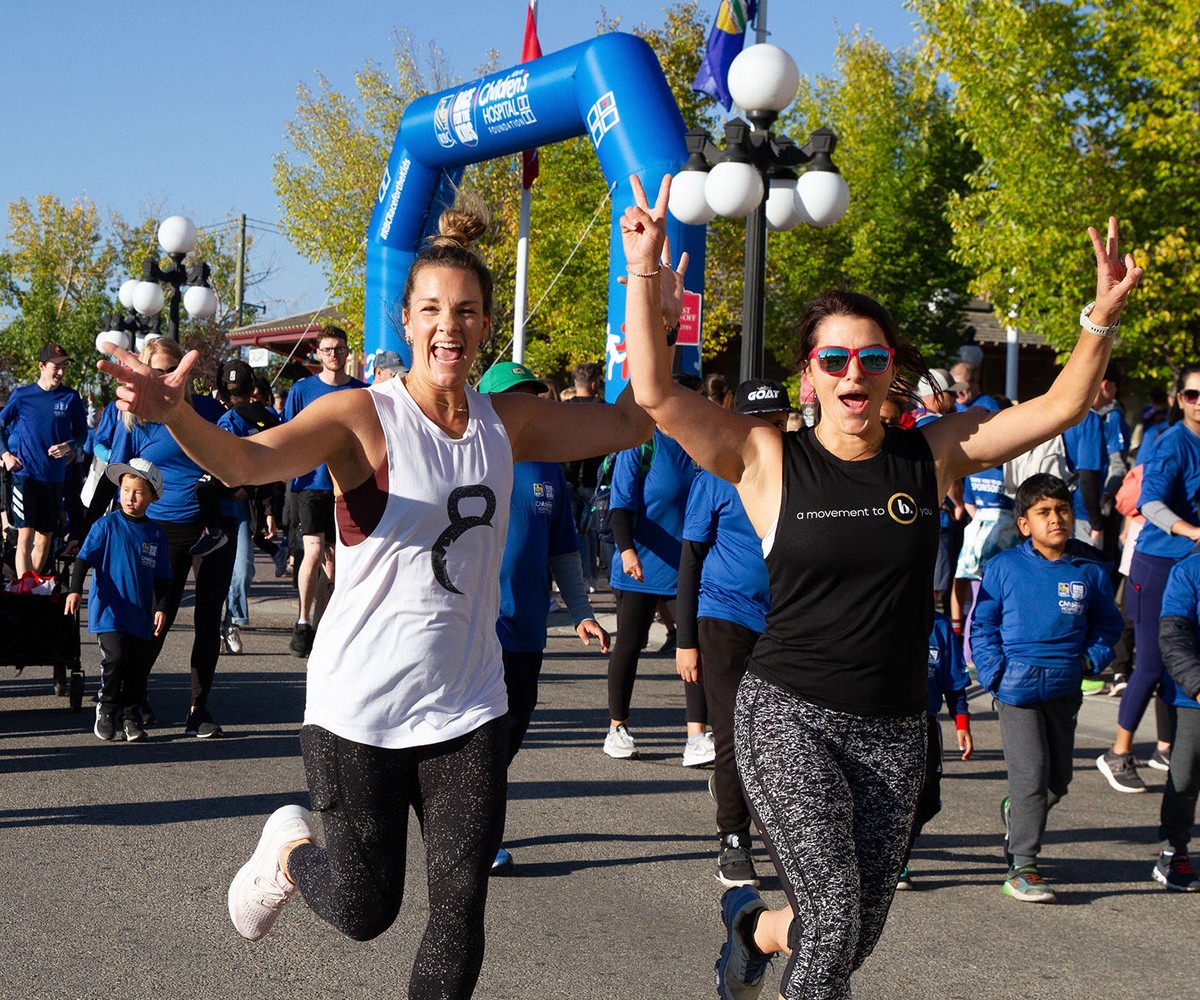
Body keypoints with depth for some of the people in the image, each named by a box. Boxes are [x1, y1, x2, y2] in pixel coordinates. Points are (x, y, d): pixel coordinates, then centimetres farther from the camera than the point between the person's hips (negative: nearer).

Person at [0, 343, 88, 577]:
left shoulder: (70, 397, 3)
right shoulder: (21, 395, 1)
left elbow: (82, 433, 10)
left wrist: (69, 446, -11)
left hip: (54, 477, 3)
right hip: (25, 475, -3)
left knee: (44, 539, 9)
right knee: (25, 536, -12)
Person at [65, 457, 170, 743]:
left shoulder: (156, 534, 7)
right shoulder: (107, 525, -3)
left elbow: (161, 577, 11)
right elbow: (84, 558, -6)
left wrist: (161, 607, 2)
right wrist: (75, 589, -19)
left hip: (140, 614, 4)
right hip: (108, 610, -4)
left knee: (139, 665, 4)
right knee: (114, 658, -14)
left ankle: (131, 715, 17)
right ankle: (106, 710, 4)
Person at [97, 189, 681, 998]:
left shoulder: (509, 422, 3)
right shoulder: (363, 418, -14)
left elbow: (625, 426, 12)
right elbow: (248, 460, -30)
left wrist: (654, 330, -1)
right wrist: (176, 415, -50)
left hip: (467, 707, 4)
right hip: (362, 708, -4)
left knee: (460, 918, 2)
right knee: (363, 913, 10)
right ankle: (290, 850, 44)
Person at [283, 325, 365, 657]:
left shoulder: (362, 393, 6)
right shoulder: (302, 390, 3)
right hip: (311, 482, -2)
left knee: (334, 561, 6)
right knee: (314, 552, -15)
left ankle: (316, 623, 18)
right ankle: (303, 622, -1)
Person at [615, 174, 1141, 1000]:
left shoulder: (932, 455, 2)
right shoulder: (769, 459, -6)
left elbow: (1061, 407, 1)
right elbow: (657, 395, -15)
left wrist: (1103, 315, -13)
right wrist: (644, 273, -23)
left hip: (894, 728, 4)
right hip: (790, 715, -4)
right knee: (834, 918, -19)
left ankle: (756, 927, 42)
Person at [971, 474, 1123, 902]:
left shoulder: (1092, 569, 2)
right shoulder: (1003, 567, -4)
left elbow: (1108, 623, 16)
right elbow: (981, 626, 2)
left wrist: (1093, 659, 0)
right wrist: (997, 672, -9)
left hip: (1065, 688, 4)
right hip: (1017, 687, -4)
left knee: (1058, 778, 12)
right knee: (1031, 774, -9)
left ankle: (1016, 812, 43)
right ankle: (1021, 867, -1)